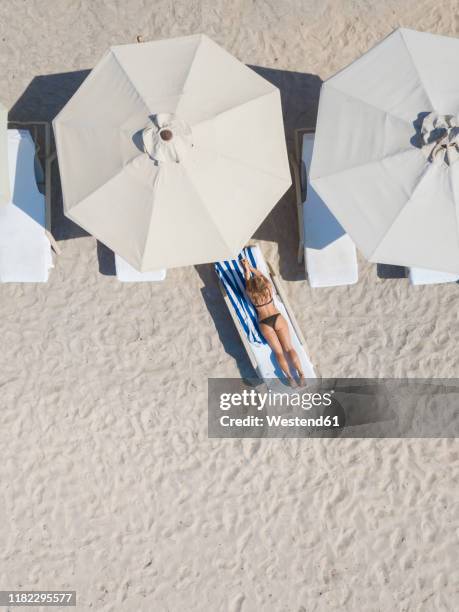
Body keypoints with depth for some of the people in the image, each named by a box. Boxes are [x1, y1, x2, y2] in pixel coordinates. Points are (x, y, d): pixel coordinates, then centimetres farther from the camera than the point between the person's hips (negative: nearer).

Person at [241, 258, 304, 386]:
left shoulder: (251, 294, -8)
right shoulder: (269, 288, -3)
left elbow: (247, 279, 10)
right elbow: (261, 275, 14)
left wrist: (246, 269, 23)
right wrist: (249, 266, 22)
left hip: (265, 324, -1)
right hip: (278, 318, 1)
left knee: (278, 351, 0)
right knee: (289, 348, 1)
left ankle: (290, 377, -13)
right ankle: (301, 374, -8)